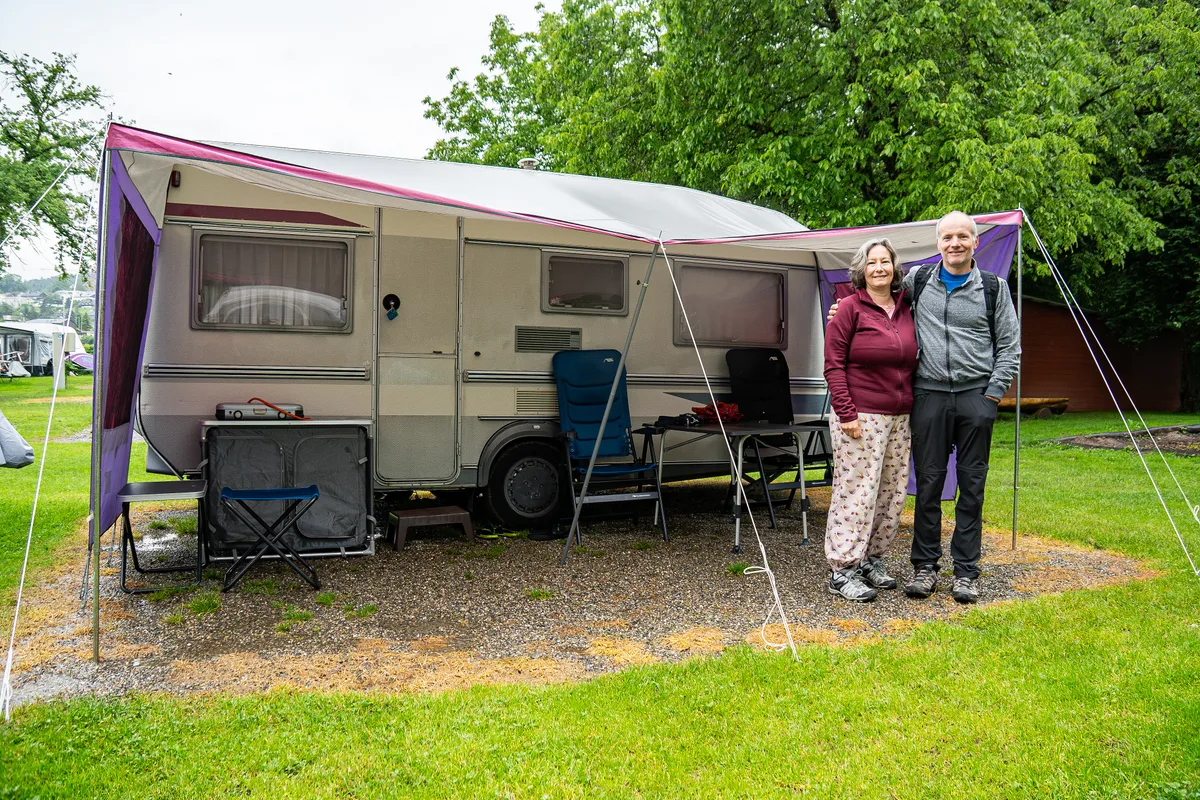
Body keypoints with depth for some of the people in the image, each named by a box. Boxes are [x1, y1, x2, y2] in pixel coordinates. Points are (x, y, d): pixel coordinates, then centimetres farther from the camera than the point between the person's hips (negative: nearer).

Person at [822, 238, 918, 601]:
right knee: (856, 490, -5)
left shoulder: (906, 306, 11)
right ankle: (842, 571, 5)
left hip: (899, 418, 7)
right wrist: (846, 413, -15)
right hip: (861, 417, -6)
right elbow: (834, 364, -9)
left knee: (893, 490, 10)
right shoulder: (850, 308, -5)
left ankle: (871, 559, 25)